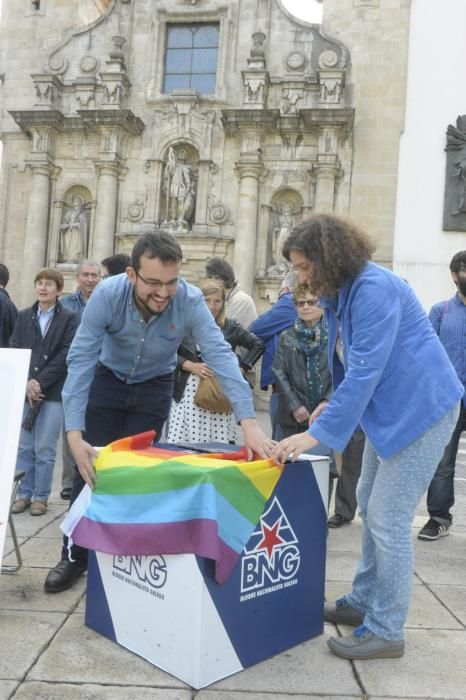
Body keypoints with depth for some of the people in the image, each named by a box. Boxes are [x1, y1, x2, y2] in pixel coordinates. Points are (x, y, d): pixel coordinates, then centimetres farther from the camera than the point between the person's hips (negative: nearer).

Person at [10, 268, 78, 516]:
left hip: (53, 392, -3)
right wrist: (25, 383, -9)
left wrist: (40, 382, -12)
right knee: (24, 446, 8)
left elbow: (66, 355, -8)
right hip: (24, 390, 3)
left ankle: (40, 497, 12)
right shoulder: (23, 316, 11)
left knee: (45, 449, 0)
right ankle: (24, 493, 19)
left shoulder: (68, 318, 0)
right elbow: (14, 350, 5)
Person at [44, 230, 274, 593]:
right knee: (91, 467, 0)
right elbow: (81, 359, -32)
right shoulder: (107, 294, -31)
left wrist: (248, 420, -48)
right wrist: (74, 432, -41)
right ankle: (76, 554, 16)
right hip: (107, 380, 0)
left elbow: (221, 355, -36)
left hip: (154, 387, 0)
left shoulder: (190, 301, -31)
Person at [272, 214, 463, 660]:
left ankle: (386, 631, 8)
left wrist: (318, 433, -27)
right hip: (390, 408, 10)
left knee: (388, 517, -6)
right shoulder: (341, 293, 6)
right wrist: (336, 404, 3)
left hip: (421, 409, -10)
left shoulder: (373, 289, -24)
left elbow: (365, 372, -28)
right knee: (370, 506, 16)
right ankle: (364, 601, 31)